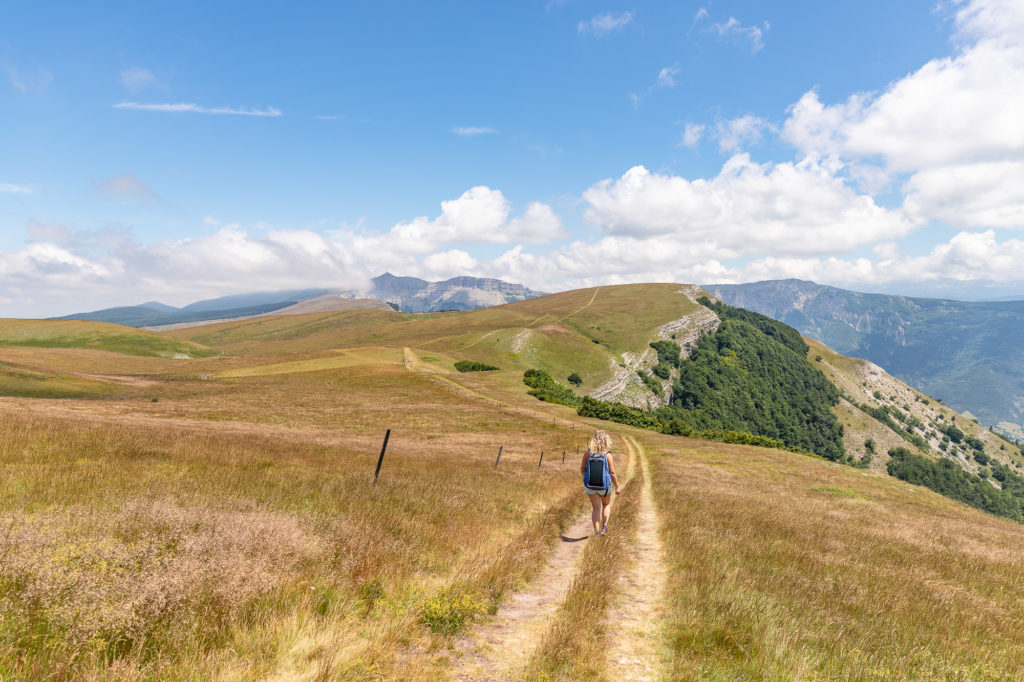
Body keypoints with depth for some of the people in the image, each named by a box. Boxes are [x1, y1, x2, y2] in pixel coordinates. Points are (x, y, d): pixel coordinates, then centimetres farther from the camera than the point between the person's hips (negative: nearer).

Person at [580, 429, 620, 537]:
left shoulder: (587, 453, -9)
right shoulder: (607, 455, -15)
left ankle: (597, 532, 9)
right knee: (606, 504, 25)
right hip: (604, 486, -1)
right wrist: (617, 486, -1)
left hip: (590, 485, 1)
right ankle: (604, 525, 14)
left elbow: (582, 469, -2)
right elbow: (612, 473, -12)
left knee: (595, 508, 12)